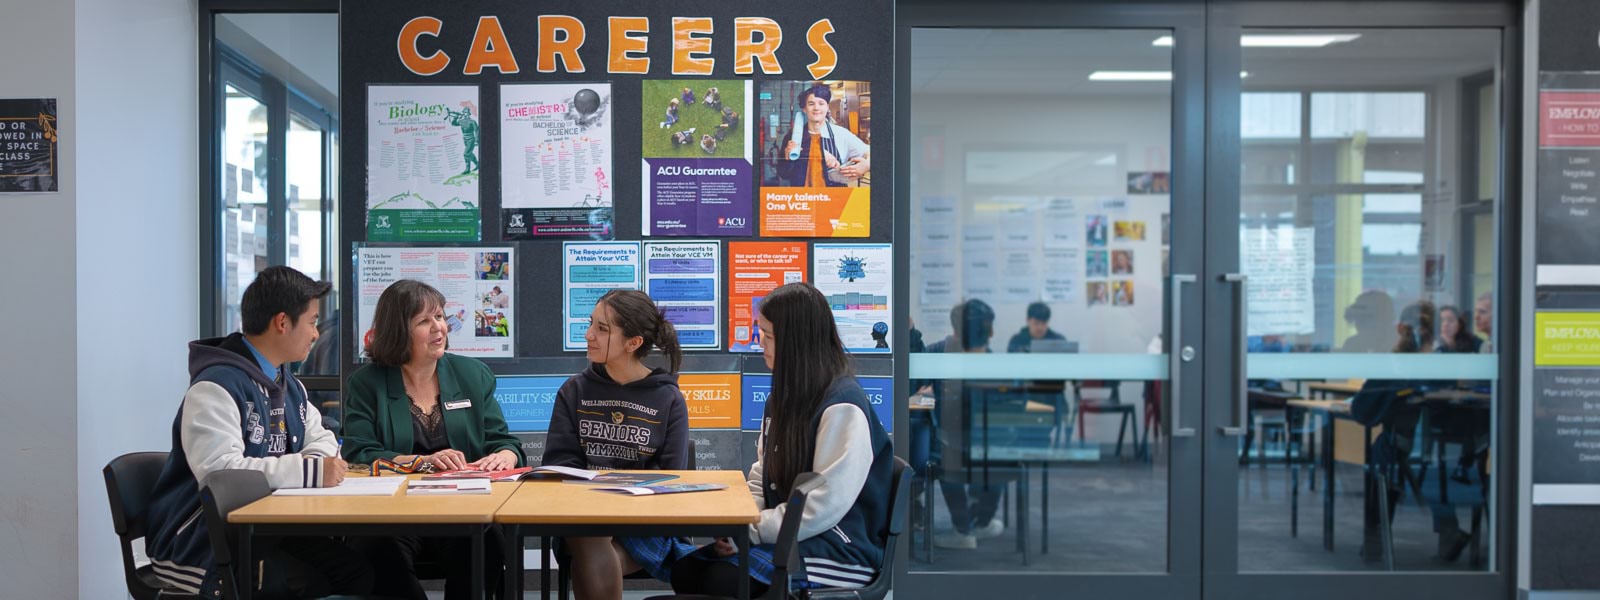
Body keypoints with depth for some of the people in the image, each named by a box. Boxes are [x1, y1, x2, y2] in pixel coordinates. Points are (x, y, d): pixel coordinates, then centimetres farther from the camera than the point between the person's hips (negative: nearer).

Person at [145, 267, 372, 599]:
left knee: (360, 571, -15)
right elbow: (219, 470, -30)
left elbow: (320, 438, 21)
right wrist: (310, 471, -26)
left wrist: (322, 460, -5)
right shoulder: (216, 386, -18)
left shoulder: (288, 384, 12)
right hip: (200, 543, -8)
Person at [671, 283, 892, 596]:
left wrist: (751, 531, -16)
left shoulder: (842, 405, -16)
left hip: (839, 550, -8)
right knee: (685, 568, -12)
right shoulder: (785, 395, 13)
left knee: (723, 579, -28)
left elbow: (824, 507, -21)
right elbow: (763, 478, 16)